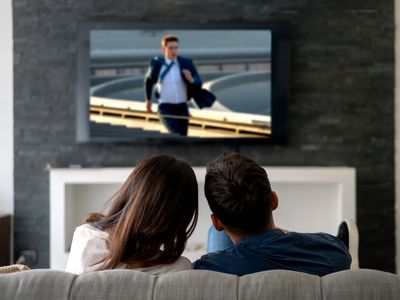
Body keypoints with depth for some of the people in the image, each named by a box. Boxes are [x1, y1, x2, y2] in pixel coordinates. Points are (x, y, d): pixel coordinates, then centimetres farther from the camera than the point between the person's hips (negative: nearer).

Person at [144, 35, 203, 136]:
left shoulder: (186, 63, -3)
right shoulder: (157, 63, -4)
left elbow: (199, 84, 0)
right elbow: (148, 79, 16)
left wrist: (191, 80, -23)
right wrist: (148, 99, 24)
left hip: (182, 108, 3)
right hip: (165, 108, -3)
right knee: (176, 135, -26)